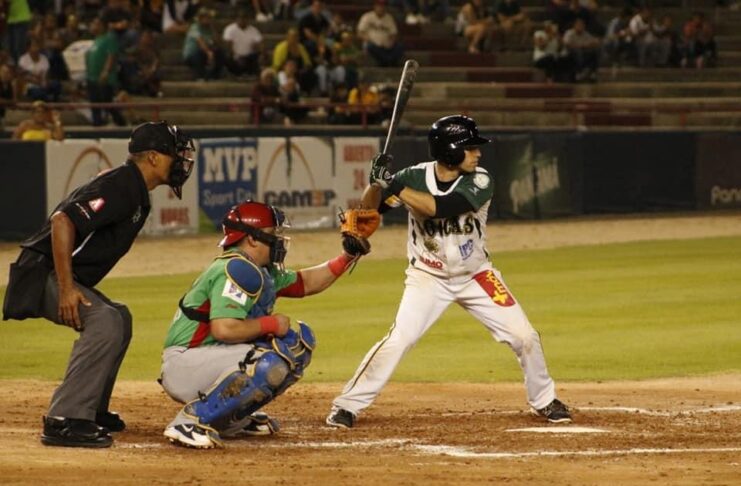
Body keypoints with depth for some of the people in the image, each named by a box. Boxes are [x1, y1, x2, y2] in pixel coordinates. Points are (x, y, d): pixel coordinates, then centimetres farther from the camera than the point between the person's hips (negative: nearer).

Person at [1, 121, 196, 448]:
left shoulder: (135, 193, 14)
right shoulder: (119, 187, -18)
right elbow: (62, 220, -29)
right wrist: (66, 288, -31)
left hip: (65, 277, 11)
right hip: (43, 274, -11)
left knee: (118, 319, 25)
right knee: (106, 322, -28)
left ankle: (92, 412, 29)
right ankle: (63, 421, -31)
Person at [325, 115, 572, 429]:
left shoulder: (479, 182, -18)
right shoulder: (415, 177, -14)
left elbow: (442, 208, -33)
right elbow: (370, 205, -14)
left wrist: (393, 188, -37)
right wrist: (377, 183, -35)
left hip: (475, 276, 1)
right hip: (428, 278, -1)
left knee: (524, 337, -1)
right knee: (398, 340, -17)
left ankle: (544, 401, 22)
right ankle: (347, 406, -7)